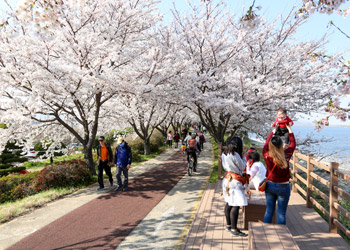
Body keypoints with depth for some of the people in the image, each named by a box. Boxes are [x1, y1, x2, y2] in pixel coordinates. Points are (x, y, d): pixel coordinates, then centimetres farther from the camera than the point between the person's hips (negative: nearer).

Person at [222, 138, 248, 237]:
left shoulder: (224, 154, 8)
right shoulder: (235, 155, -18)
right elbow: (243, 168, -8)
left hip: (227, 180, 10)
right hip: (234, 182, -10)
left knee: (229, 203, 16)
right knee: (235, 205, -8)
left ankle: (228, 225, 27)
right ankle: (234, 230, -7)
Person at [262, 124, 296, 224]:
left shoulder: (267, 155, -13)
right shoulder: (286, 155, -15)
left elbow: (266, 145, 8)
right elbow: (292, 144, 4)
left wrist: (273, 131, 21)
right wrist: (290, 130, 19)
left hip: (270, 185, 2)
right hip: (283, 187, -2)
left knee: (269, 211, 13)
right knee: (281, 213, 6)